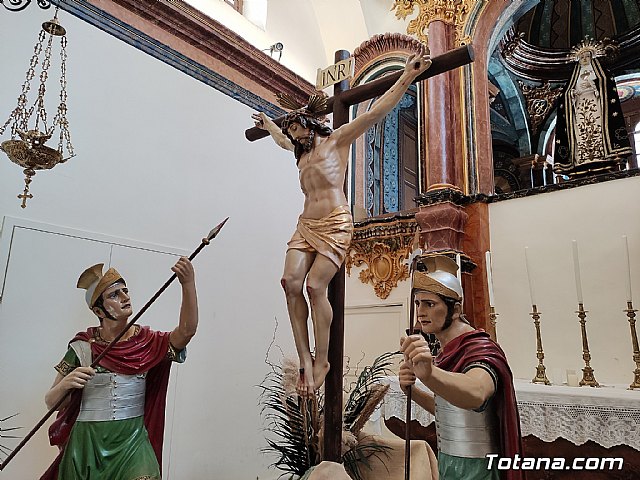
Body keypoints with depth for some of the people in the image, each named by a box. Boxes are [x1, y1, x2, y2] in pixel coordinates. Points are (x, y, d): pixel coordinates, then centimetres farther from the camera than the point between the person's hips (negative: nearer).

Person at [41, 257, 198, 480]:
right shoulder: (83, 347, -4)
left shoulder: (147, 342, -3)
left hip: (133, 440, 0)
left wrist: (188, 285, -33)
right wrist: (65, 384, -22)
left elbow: (186, 330, -20)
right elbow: (51, 402, 0)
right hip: (88, 443, 0)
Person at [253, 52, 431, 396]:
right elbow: (281, 139, 48)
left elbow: (375, 113, -5)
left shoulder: (337, 140, 4)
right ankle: (305, 360, -11)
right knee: (291, 281, -13)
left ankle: (322, 360, -5)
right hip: (306, 226, 7)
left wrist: (406, 78, -11)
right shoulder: (302, 151, 25)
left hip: (335, 225, -7)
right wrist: (268, 123, 61)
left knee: (315, 286, -19)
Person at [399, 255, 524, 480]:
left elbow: (475, 393, -47)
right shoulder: (450, 352, 5)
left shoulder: (482, 350, -23)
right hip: (448, 461, 8)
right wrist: (412, 390, -8)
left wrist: (429, 374, -68)